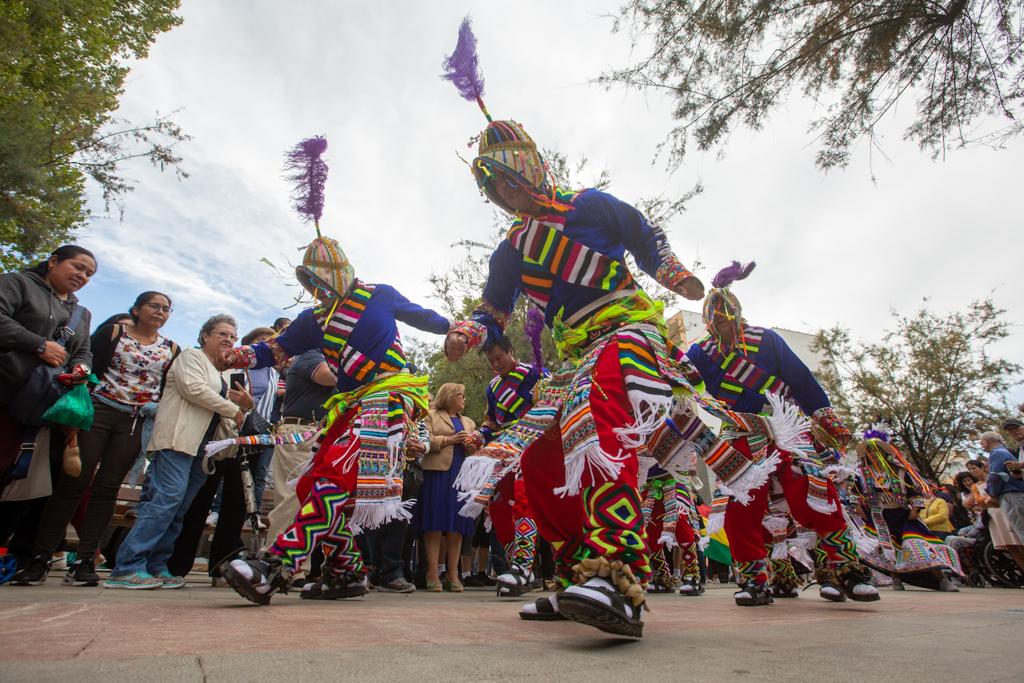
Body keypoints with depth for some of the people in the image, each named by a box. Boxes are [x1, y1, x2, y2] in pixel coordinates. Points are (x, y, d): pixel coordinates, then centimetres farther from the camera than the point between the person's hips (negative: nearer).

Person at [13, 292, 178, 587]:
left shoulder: (171, 349, 11)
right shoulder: (113, 332, 5)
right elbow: (90, 368, -2)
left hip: (136, 423, 2)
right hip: (99, 411, -2)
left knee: (106, 489, 3)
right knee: (73, 483, -2)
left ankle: (84, 561, 6)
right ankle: (40, 557, 8)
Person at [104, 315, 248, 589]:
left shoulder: (220, 374, 27)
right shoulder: (191, 356, 4)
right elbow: (194, 389, -13)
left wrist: (231, 424, 7)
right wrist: (234, 410, -8)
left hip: (202, 447, 8)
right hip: (179, 440, -8)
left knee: (178, 509, 4)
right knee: (168, 498, -16)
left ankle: (156, 566, 7)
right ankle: (127, 567, -12)